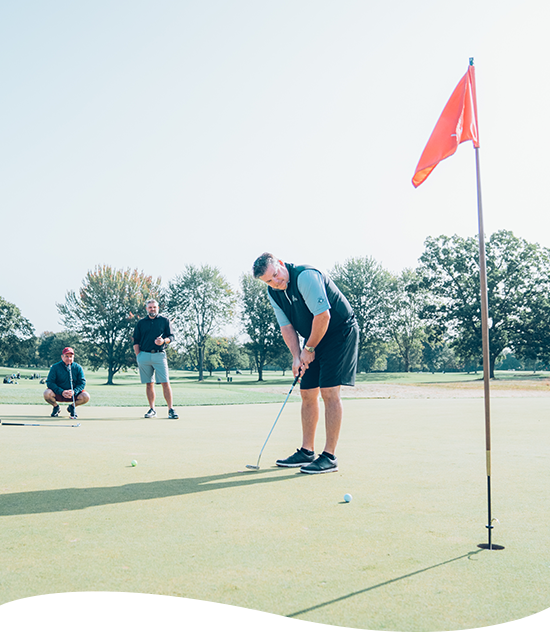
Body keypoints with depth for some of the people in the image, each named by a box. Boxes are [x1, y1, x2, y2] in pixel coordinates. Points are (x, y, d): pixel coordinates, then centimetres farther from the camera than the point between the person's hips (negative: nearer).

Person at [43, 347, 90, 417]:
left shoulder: (78, 368, -2)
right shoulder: (55, 367, -7)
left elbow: (82, 383, -5)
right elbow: (49, 382, -13)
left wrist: (74, 392, -26)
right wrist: (61, 392, -27)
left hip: (74, 394, 1)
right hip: (58, 394, -1)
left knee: (86, 397, -26)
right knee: (47, 393, -33)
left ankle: (72, 407, 8)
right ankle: (56, 407, 3)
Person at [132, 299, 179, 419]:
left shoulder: (165, 321, 12)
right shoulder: (141, 323, 16)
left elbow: (171, 337, 6)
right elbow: (136, 341, 15)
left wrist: (163, 341, -15)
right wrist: (138, 356, 3)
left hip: (159, 354, -2)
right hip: (144, 355, 2)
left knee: (165, 382, -10)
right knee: (149, 383, 5)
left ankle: (170, 409, -9)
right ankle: (152, 409, 12)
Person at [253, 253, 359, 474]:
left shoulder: (306, 276, -26)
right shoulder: (273, 292, 0)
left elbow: (323, 316, -28)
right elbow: (286, 326, 3)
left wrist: (309, 348, -16)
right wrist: (296, 356, -10)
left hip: (340, 332, -8)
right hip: (314, 338, 8)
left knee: (329, 391, -14)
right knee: (307, 392, 7)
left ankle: (329, 457, -10)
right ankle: (307, 451, 16)